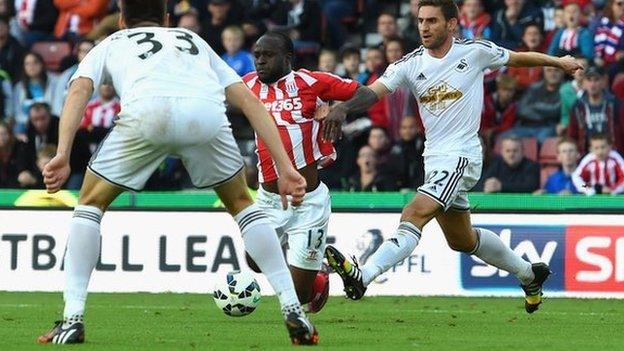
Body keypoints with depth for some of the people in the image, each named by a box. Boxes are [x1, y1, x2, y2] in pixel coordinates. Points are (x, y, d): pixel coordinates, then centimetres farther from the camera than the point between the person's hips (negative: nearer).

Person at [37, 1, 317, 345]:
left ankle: (72, 318, 10)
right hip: (207, 112, 2)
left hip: (146, 110, -2)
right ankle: (293, 311, 19)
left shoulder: (110, 44, 37)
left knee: (91, 202, 21)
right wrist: (285, 167, 26)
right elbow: (249, 101, 31)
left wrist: (62, 155, 3)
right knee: (241, 203, 27)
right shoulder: (195, 41, 42)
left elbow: (79, 88, 15)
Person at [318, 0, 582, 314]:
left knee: (414, 215, -25)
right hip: (434, 157, 7)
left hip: (461, 156, -7)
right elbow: (374, 91, -11)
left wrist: (558, 61, 24)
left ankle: (362, 276, -39)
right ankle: (529, 274, 41)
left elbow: (518, 58, 12)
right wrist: (343, 108, -31)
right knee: (461, 240, 20)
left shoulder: (475, 52, -6)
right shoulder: (410, 64, 2)